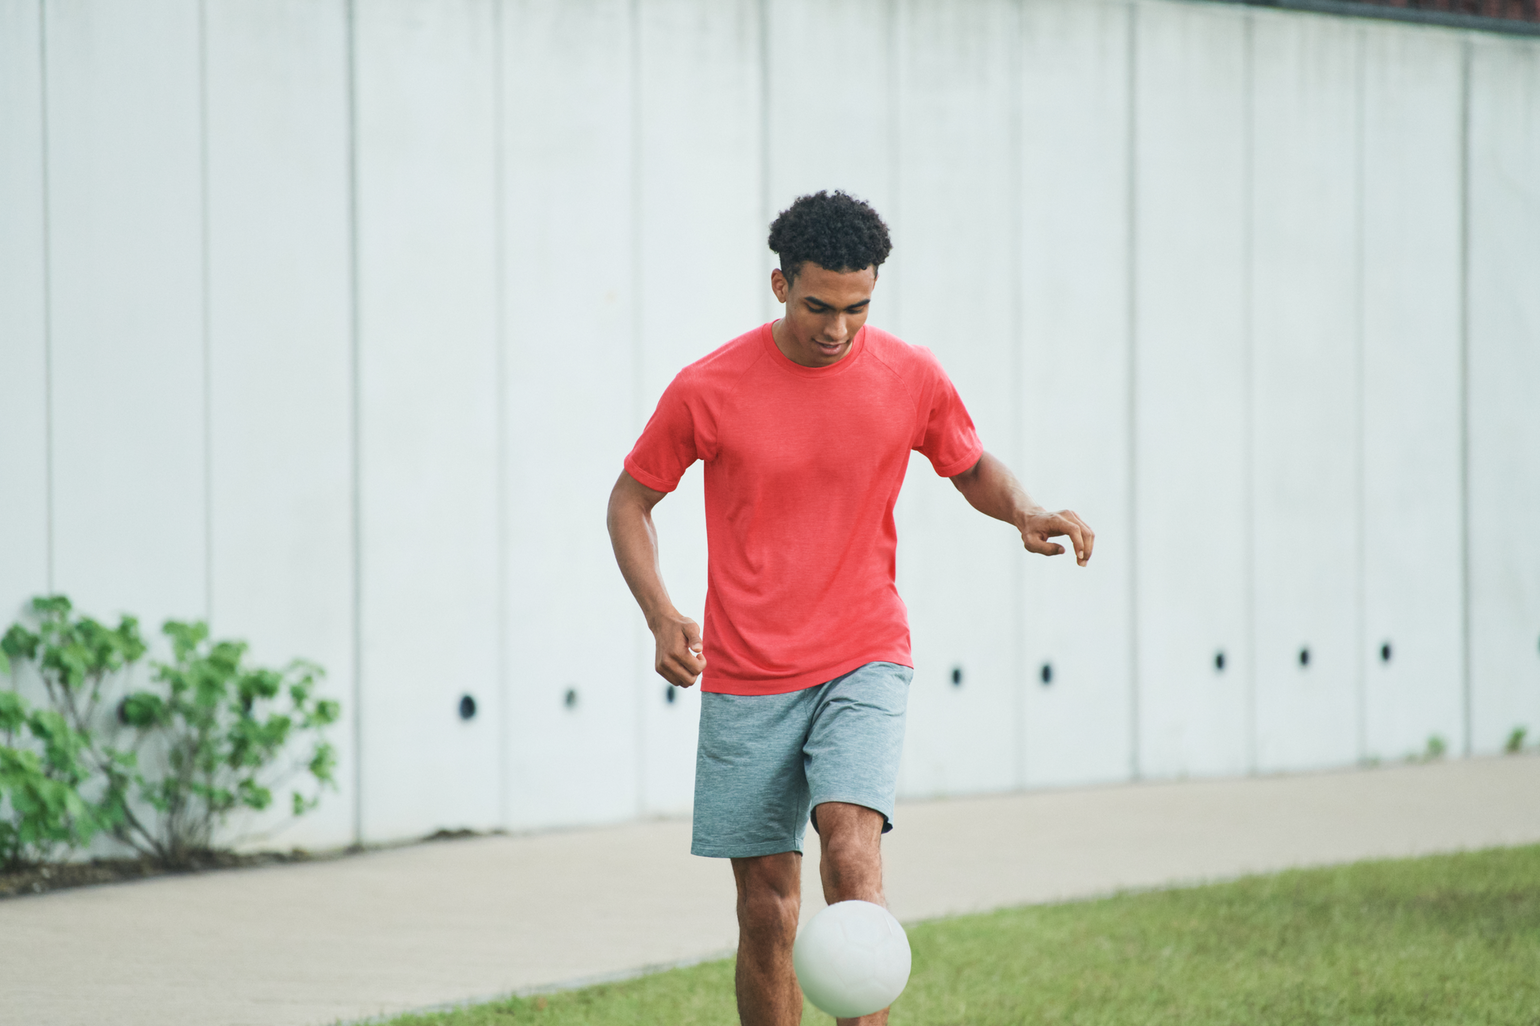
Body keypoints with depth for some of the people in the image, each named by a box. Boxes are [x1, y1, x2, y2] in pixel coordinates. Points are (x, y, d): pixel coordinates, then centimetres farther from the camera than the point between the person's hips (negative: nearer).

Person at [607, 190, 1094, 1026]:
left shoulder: (911, 378, -1)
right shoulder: (708, 389, -6)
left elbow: (973, 470, 17)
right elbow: (630, 501, 6)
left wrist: (1025, 513, -6)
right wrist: (661, 617, -9)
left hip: (863, 660, 0)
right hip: (745, 679, 0)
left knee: (852, 851, -23)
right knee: (766, 909, 2)